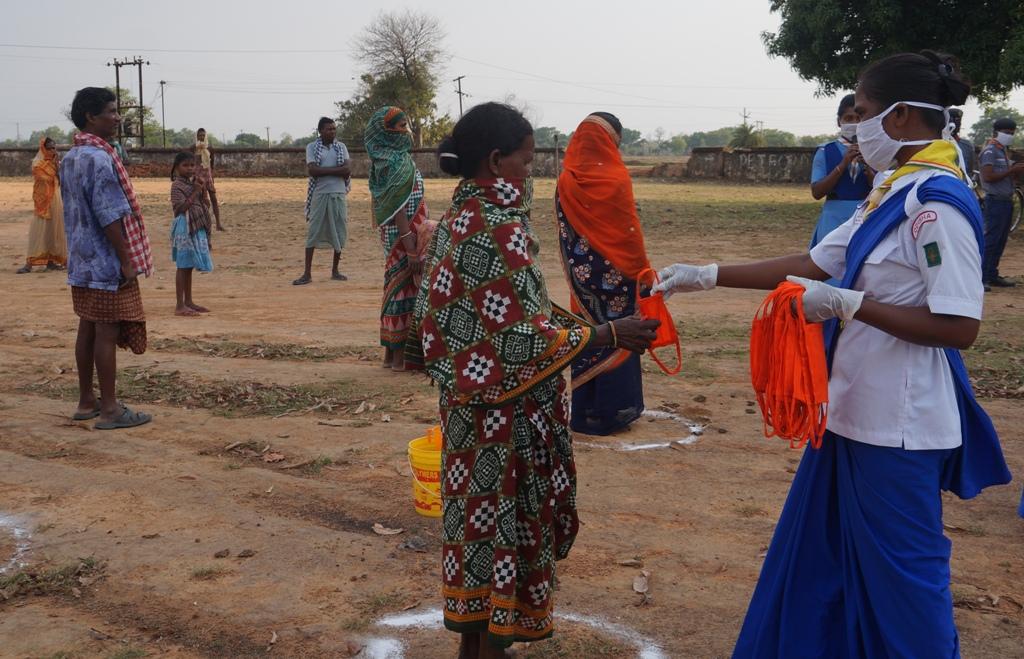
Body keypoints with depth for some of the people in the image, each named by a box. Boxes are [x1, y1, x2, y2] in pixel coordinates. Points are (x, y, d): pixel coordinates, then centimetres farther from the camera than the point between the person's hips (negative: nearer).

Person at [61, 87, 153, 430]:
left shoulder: (70, 158, 12)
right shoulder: (100, 159, -18)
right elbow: (110, 216, -21)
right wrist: (127, 260, -17)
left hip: (81, 262, 9)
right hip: (107, 264, -9)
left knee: (87, 330, 14)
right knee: (107, 333, -4)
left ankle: (86, 401, 22)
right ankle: (109, 410, 2)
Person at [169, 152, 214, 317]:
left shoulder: (194, 182, 12)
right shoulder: (177, 185, -10)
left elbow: (203, 205, 13)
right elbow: (179, 209, -19)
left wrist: (203, 189, -2)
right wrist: (194, 193, -20)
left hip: (197, 227, 7)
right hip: (185, 227, -7)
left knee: (189, 266, 13)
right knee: (183, 266, -6)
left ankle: (188, 301, 20)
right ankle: (180, 306, -3)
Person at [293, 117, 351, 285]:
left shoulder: (341, 147, 8)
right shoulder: (312, 147, 1)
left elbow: (347, 170, -4)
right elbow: (312, 170, -12)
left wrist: (323, 170, -11)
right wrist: (336, 170, -12)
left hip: (338, 194, 3)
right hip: (319, 194, -3)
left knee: (339, 233, 5)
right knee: (313, 233, -3)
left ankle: (335, 270, 18)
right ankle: (307, 273, 0)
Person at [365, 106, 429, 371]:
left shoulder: (385, 159, 10)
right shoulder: (398, 162, -18)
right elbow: (399, 211, -22)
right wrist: (412, 250, -22)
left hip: (393, 237, 9)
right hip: (403, 237, -9)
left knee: (395, 287, 14)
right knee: (404, 289, -3)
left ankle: (391, 353, 21)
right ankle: (399, 356, 4)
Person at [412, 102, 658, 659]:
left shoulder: (460, 216, 6)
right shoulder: (501, 228, -22)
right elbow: (523, 335, -23)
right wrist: (611, 334, -19)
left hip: (470, 399, 9)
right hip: (506, 408, -9)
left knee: (478, 511, 18)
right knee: (505, 522, 4)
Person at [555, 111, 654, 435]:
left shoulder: (566, 180, -1)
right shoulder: (617, 178, -15)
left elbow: (564, 232, 6)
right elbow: (630, 231, -11)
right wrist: (643, 271, -1)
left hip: (582, 274, 4)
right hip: (616, 273, -4)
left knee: (585, 336, 12)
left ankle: (584, 413, 17)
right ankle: (613, 410, 13)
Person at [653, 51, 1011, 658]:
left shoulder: (939, 202, -20)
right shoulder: (896, 192, 9)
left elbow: (960, 327, -24)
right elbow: (813, 264, 11)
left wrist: (846, 304, -23)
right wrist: (707, 277, 7)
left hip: (899, 423, -9)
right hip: (860, 409, 10)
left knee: (901, 567, 6)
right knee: (826, 552, 21)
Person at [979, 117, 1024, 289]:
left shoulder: (1005, 151, 19)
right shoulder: (990, 150, -10)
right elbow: (988, 177, -20)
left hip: (1006, 200, 9)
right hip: (996, 201, -9)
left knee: (1000, 241, 10)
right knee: (991, 240, -11)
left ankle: (992, 275, 14)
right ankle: (981, 277, -10)